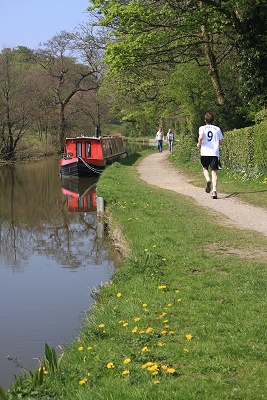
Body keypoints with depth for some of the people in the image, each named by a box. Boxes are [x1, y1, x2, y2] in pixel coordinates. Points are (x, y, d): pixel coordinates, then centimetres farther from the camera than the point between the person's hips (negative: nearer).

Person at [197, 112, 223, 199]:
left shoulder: (202, 128, 2)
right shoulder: (217, 129, 9)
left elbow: (201, 137, -16)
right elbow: (220, 142, 9)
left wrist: (199, 144, 3)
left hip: (205, 152, -1)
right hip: (215, 153, 1)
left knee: (205, 168, 21)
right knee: (214, 172, -1)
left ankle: (208, 179, -9)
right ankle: (214, 190, -17)